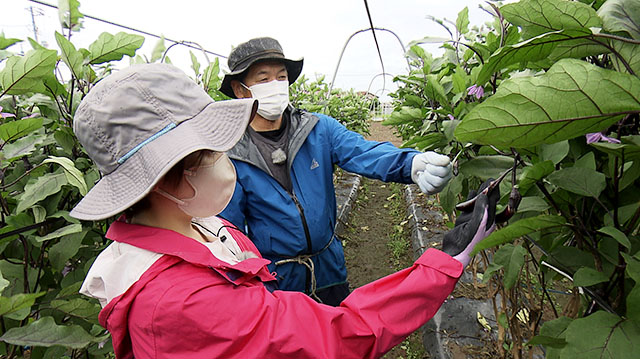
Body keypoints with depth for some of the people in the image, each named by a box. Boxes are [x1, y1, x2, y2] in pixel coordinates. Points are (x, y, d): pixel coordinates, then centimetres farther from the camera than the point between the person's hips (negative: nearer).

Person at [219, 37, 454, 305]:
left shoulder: (318, 129, -9)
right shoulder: (231, 157, -14)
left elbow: (363, 152, -24)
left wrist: (412, 164, -44)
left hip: (328, 270, 3)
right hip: (274, 282, -2)